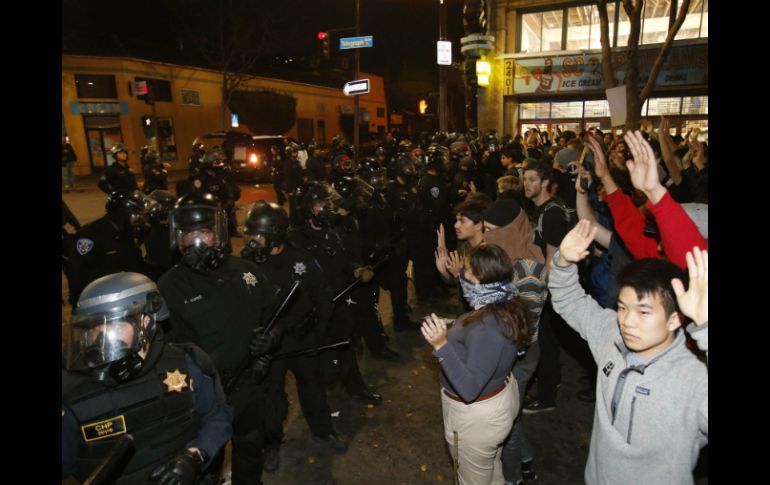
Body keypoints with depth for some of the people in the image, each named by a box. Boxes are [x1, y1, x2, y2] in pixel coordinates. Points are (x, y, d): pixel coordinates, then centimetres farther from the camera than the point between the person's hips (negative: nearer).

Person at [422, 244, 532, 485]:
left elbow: (469, 389, -36)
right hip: (497, 398, 8)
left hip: (478, 415, -8)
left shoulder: (487, 329, -37)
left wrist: (442, 345, -44)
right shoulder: (506, 306, -8)